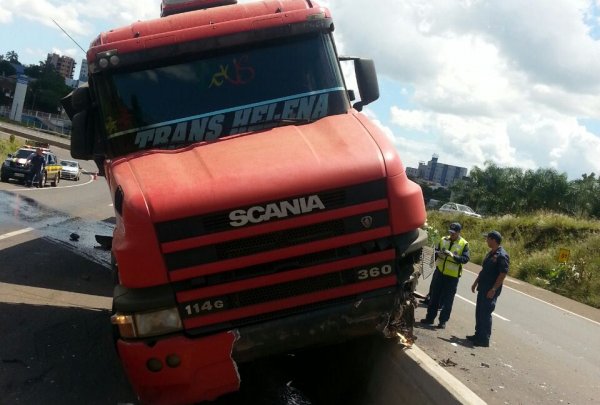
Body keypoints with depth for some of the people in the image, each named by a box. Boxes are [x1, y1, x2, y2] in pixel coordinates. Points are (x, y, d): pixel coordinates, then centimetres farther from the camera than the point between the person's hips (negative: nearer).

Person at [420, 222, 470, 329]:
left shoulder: (464, 244, -6)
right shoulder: (443, 240, 6)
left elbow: (465, 259, -15)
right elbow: (435, 252, 10)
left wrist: (452, 255, -28)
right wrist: (438, 253, -14)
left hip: (452, 276, -4)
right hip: (439, 272, 4)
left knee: (447, 300, 3)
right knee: (434, 296, 11)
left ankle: (443, 321, 12)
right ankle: (430, 318, 21)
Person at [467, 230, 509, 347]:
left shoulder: (502, 256, -17)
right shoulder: (491, 253, 13)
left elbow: (503, 274, -20)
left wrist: (493, 289, -22)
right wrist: (476, 282, 22)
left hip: (491, 291, -9)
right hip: (483, 288, 9)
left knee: (485, 314, -5)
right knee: (479, 312, 14)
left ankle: (484, 339, 2)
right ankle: (478, 335, 24)